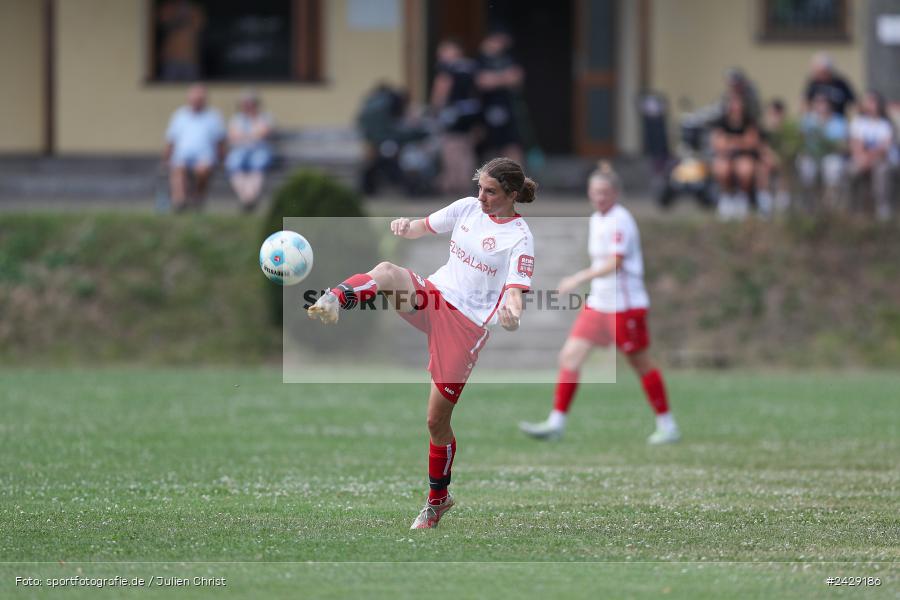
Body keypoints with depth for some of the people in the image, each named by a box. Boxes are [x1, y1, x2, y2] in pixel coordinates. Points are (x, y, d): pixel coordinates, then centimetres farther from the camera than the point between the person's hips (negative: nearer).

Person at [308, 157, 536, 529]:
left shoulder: (519, 237, -11)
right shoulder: (468, 208, 6)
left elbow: (515, 293, -19)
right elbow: (422, 228, 12)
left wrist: (511, 313, -43)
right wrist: (405, 227, -13)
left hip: (467, 324, -5)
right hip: (433, 295, 5)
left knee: (437, 420, 0)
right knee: (386, 272, -29)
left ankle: (437, 501, 20)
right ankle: (331, 303, -54)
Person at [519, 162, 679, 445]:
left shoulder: (619, 220, -15)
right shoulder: (596, 219, 12)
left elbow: (614, 263, -25)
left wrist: (580, 278, -31)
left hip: (624, 305, -9)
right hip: (598, 303, 9)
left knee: (641, 364, 0)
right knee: (570, 356, -1)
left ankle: (667, 427, 11)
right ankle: (556, 423, 1)